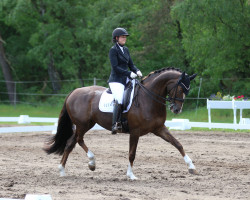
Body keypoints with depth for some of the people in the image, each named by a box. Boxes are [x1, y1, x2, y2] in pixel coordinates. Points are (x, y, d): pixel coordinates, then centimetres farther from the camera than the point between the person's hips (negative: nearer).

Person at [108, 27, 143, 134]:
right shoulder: (113, 50, -7)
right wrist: (129, 73, -20)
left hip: (125, 80, 8)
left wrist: (137, 71, -2)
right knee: (119, 101, -27)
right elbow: (115, 67, -15)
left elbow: (131, 64, 19)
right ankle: (115, 124, -28)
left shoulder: (125, 49, 16)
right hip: (116, 80, -8)